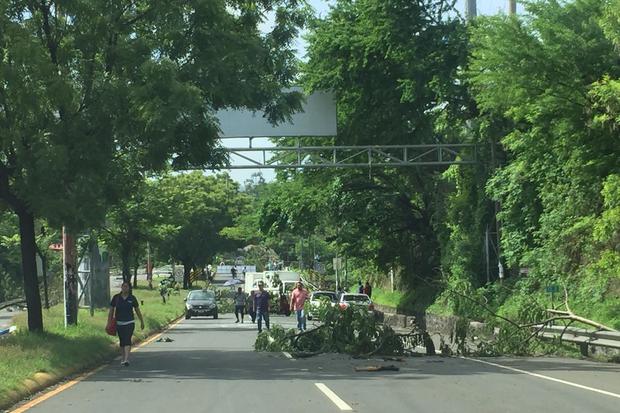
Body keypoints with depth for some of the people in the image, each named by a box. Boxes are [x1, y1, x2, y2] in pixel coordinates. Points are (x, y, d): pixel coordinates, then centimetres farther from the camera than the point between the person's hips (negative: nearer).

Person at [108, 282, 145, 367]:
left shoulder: (132, 298, 0)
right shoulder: (116, 298, 0)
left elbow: (138, 311, 9)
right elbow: (111, 311, 4)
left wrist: (142, 322, 14)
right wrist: (109, 323, 0)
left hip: (129, 323, -2)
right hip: (119, 323, 2)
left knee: (127, 340, -15)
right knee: (122, 341, 10)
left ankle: (126, 359, -24)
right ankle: (122, 359, 24)